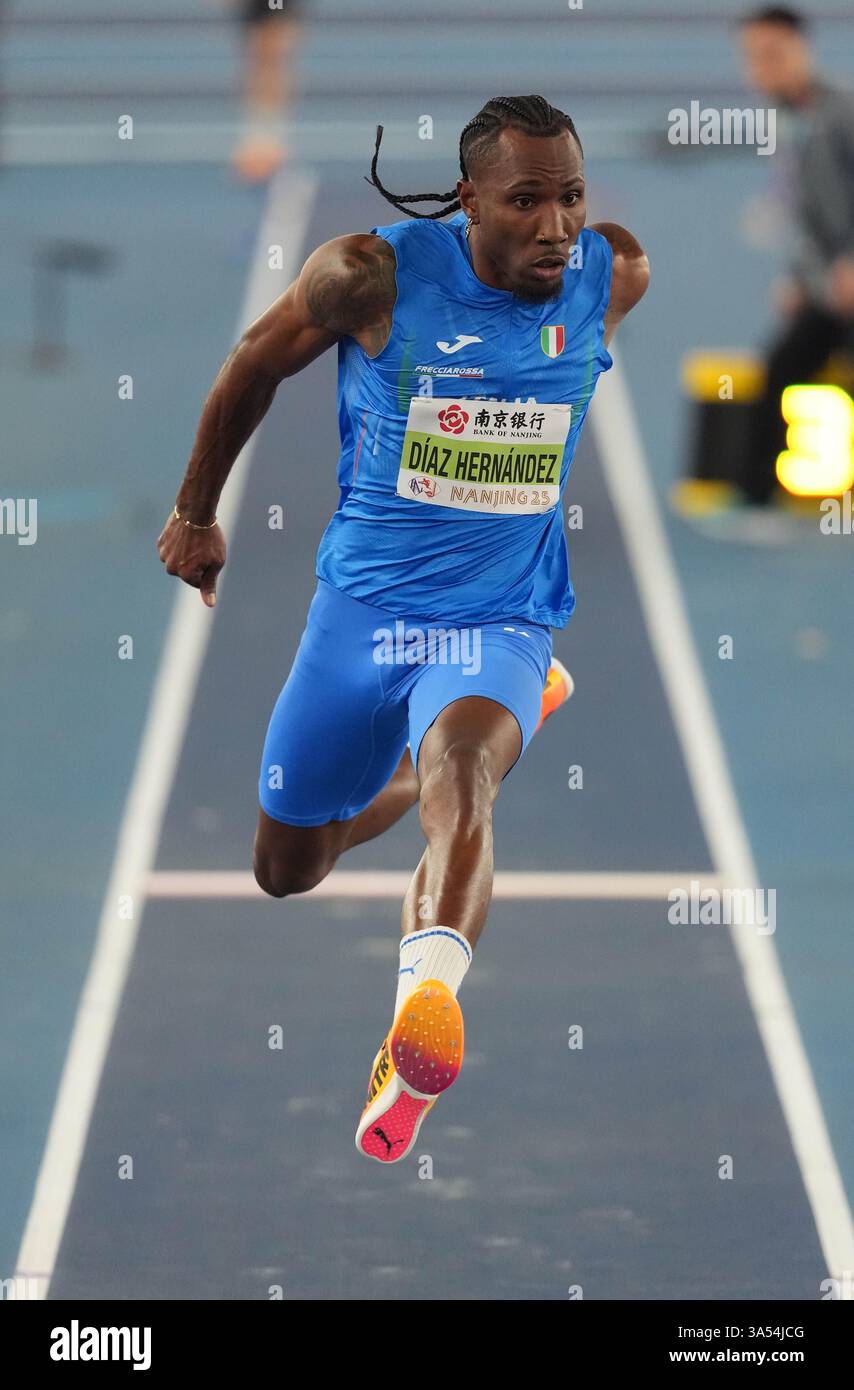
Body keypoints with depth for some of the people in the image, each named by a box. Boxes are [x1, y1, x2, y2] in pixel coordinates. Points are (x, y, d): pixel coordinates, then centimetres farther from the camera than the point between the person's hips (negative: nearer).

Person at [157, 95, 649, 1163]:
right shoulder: (374, 274, -17)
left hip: (501, 620, -1)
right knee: (285, 871, 18)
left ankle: (427, 998, -60)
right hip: (362, 604, 2)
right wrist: (195, 511, 13)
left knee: (461, 764, -35)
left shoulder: (611, 277, -8)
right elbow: (257, 364, 2)